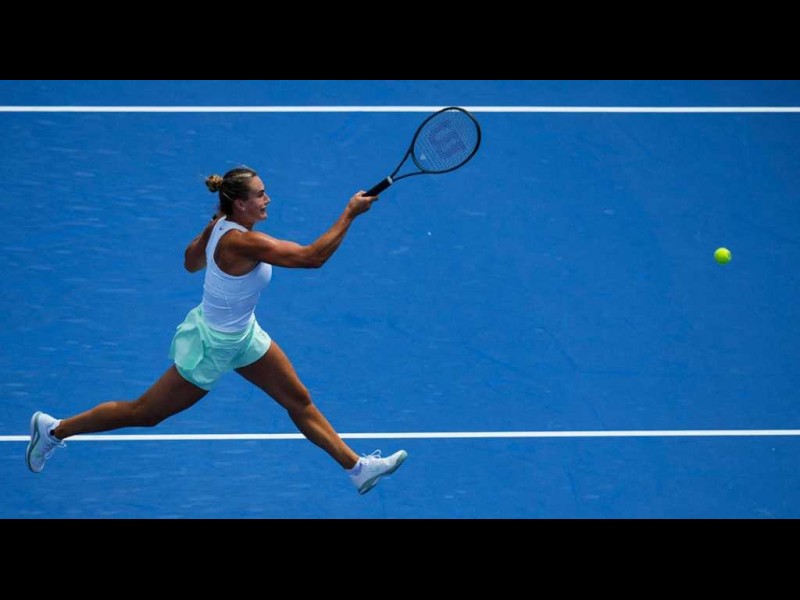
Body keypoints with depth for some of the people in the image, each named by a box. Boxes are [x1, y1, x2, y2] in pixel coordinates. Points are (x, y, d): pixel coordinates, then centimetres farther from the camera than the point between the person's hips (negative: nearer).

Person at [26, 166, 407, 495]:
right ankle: (54, 430, 24)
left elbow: (191, 263, 9)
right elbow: (312, 257, -38)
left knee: (299, 400, 12)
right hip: (211, 346, -9)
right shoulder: (241, 242, -36)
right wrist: (350, 213, -34)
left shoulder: (221, 225, -9)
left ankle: (357, 468, 22)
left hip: (242, 333, 9)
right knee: (144, 414, 8)